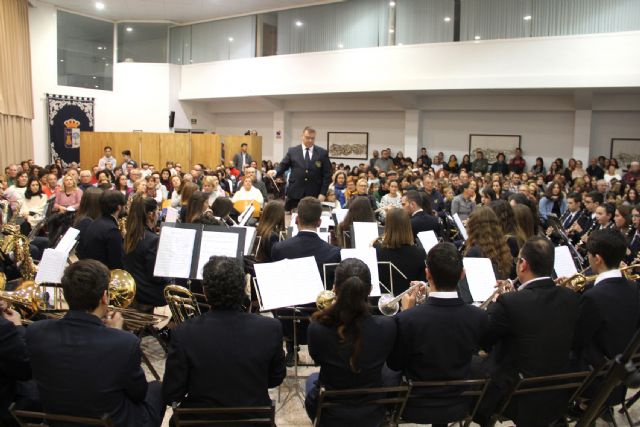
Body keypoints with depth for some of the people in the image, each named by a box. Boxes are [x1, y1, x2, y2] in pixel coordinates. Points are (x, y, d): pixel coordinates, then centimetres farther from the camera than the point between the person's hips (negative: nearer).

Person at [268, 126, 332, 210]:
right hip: (295, 194, 0)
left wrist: (323, 193, -4)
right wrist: (275, 172, -15)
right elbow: (283, 166, 8)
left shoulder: (323, 153, 5)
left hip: (314, 195, 0)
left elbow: (327, 174, 4)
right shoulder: (292, 151, 7)